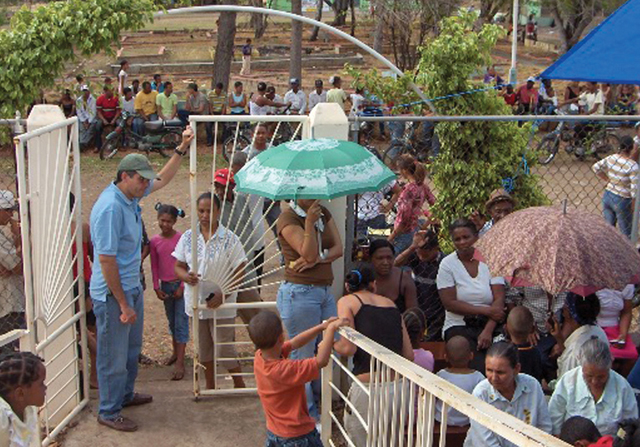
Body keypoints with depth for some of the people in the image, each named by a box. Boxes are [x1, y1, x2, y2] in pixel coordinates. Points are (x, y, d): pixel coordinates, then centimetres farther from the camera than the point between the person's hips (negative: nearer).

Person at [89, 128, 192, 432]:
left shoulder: (131, 194, 2)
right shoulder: (110, 208, -25)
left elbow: (162, 179, 21)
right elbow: (106, 260, -25)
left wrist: (182, 148, 14)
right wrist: (123, 305, -22)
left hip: (132, 286, 10)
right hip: (112, 293, -10)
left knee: (132, 348, 24)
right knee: (114, 355, 4)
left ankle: (125, 394, 43)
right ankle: (108, 412, 19)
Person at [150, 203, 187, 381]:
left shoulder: (181, 238, -10)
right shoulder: (154, 241, 0)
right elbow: (154, 267, 6)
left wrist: (182, 286, -10)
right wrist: (157, 288, 1)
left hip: (180, 284, -4)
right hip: (165, 285, 4)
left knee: (181, 322, -6)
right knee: (172, 321, 17)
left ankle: (180, 362, -7)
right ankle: (176, 352, 32)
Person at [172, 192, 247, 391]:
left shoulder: (229, 239, -8)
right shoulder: (188, 237, 1)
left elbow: (239, 272, -8)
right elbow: (178, 266, 6)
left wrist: (222, 295, -18)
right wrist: (186, 276, -17)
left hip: (222, 305, -4)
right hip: (196, 302, 4)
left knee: (224, 348, 2)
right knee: (204, 347, 16)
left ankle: (239, 384, 23)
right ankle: (210, 386, 32)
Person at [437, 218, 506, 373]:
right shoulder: (447, 264, 2)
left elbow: (499, 300, -2)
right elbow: (449, 303, -6)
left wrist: (488, 330, -16)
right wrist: (486, 310, -11)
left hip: (489, 325, 2)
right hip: (459, 326, -2)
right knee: (479, 368, -25)